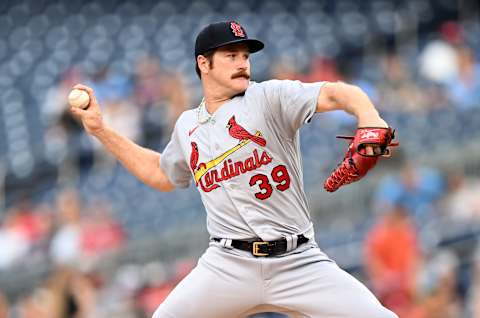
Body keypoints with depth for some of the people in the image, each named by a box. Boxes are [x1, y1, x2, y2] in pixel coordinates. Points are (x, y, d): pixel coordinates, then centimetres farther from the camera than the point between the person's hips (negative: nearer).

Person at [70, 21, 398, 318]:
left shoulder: (269, 97, -1)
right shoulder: (188, 126, 15)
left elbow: (333, 94, -17)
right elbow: (161, 174, 34)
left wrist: (368, 116, -39)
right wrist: (101, 130, 30)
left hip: (298, 262, -3)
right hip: (229, 266, 3)